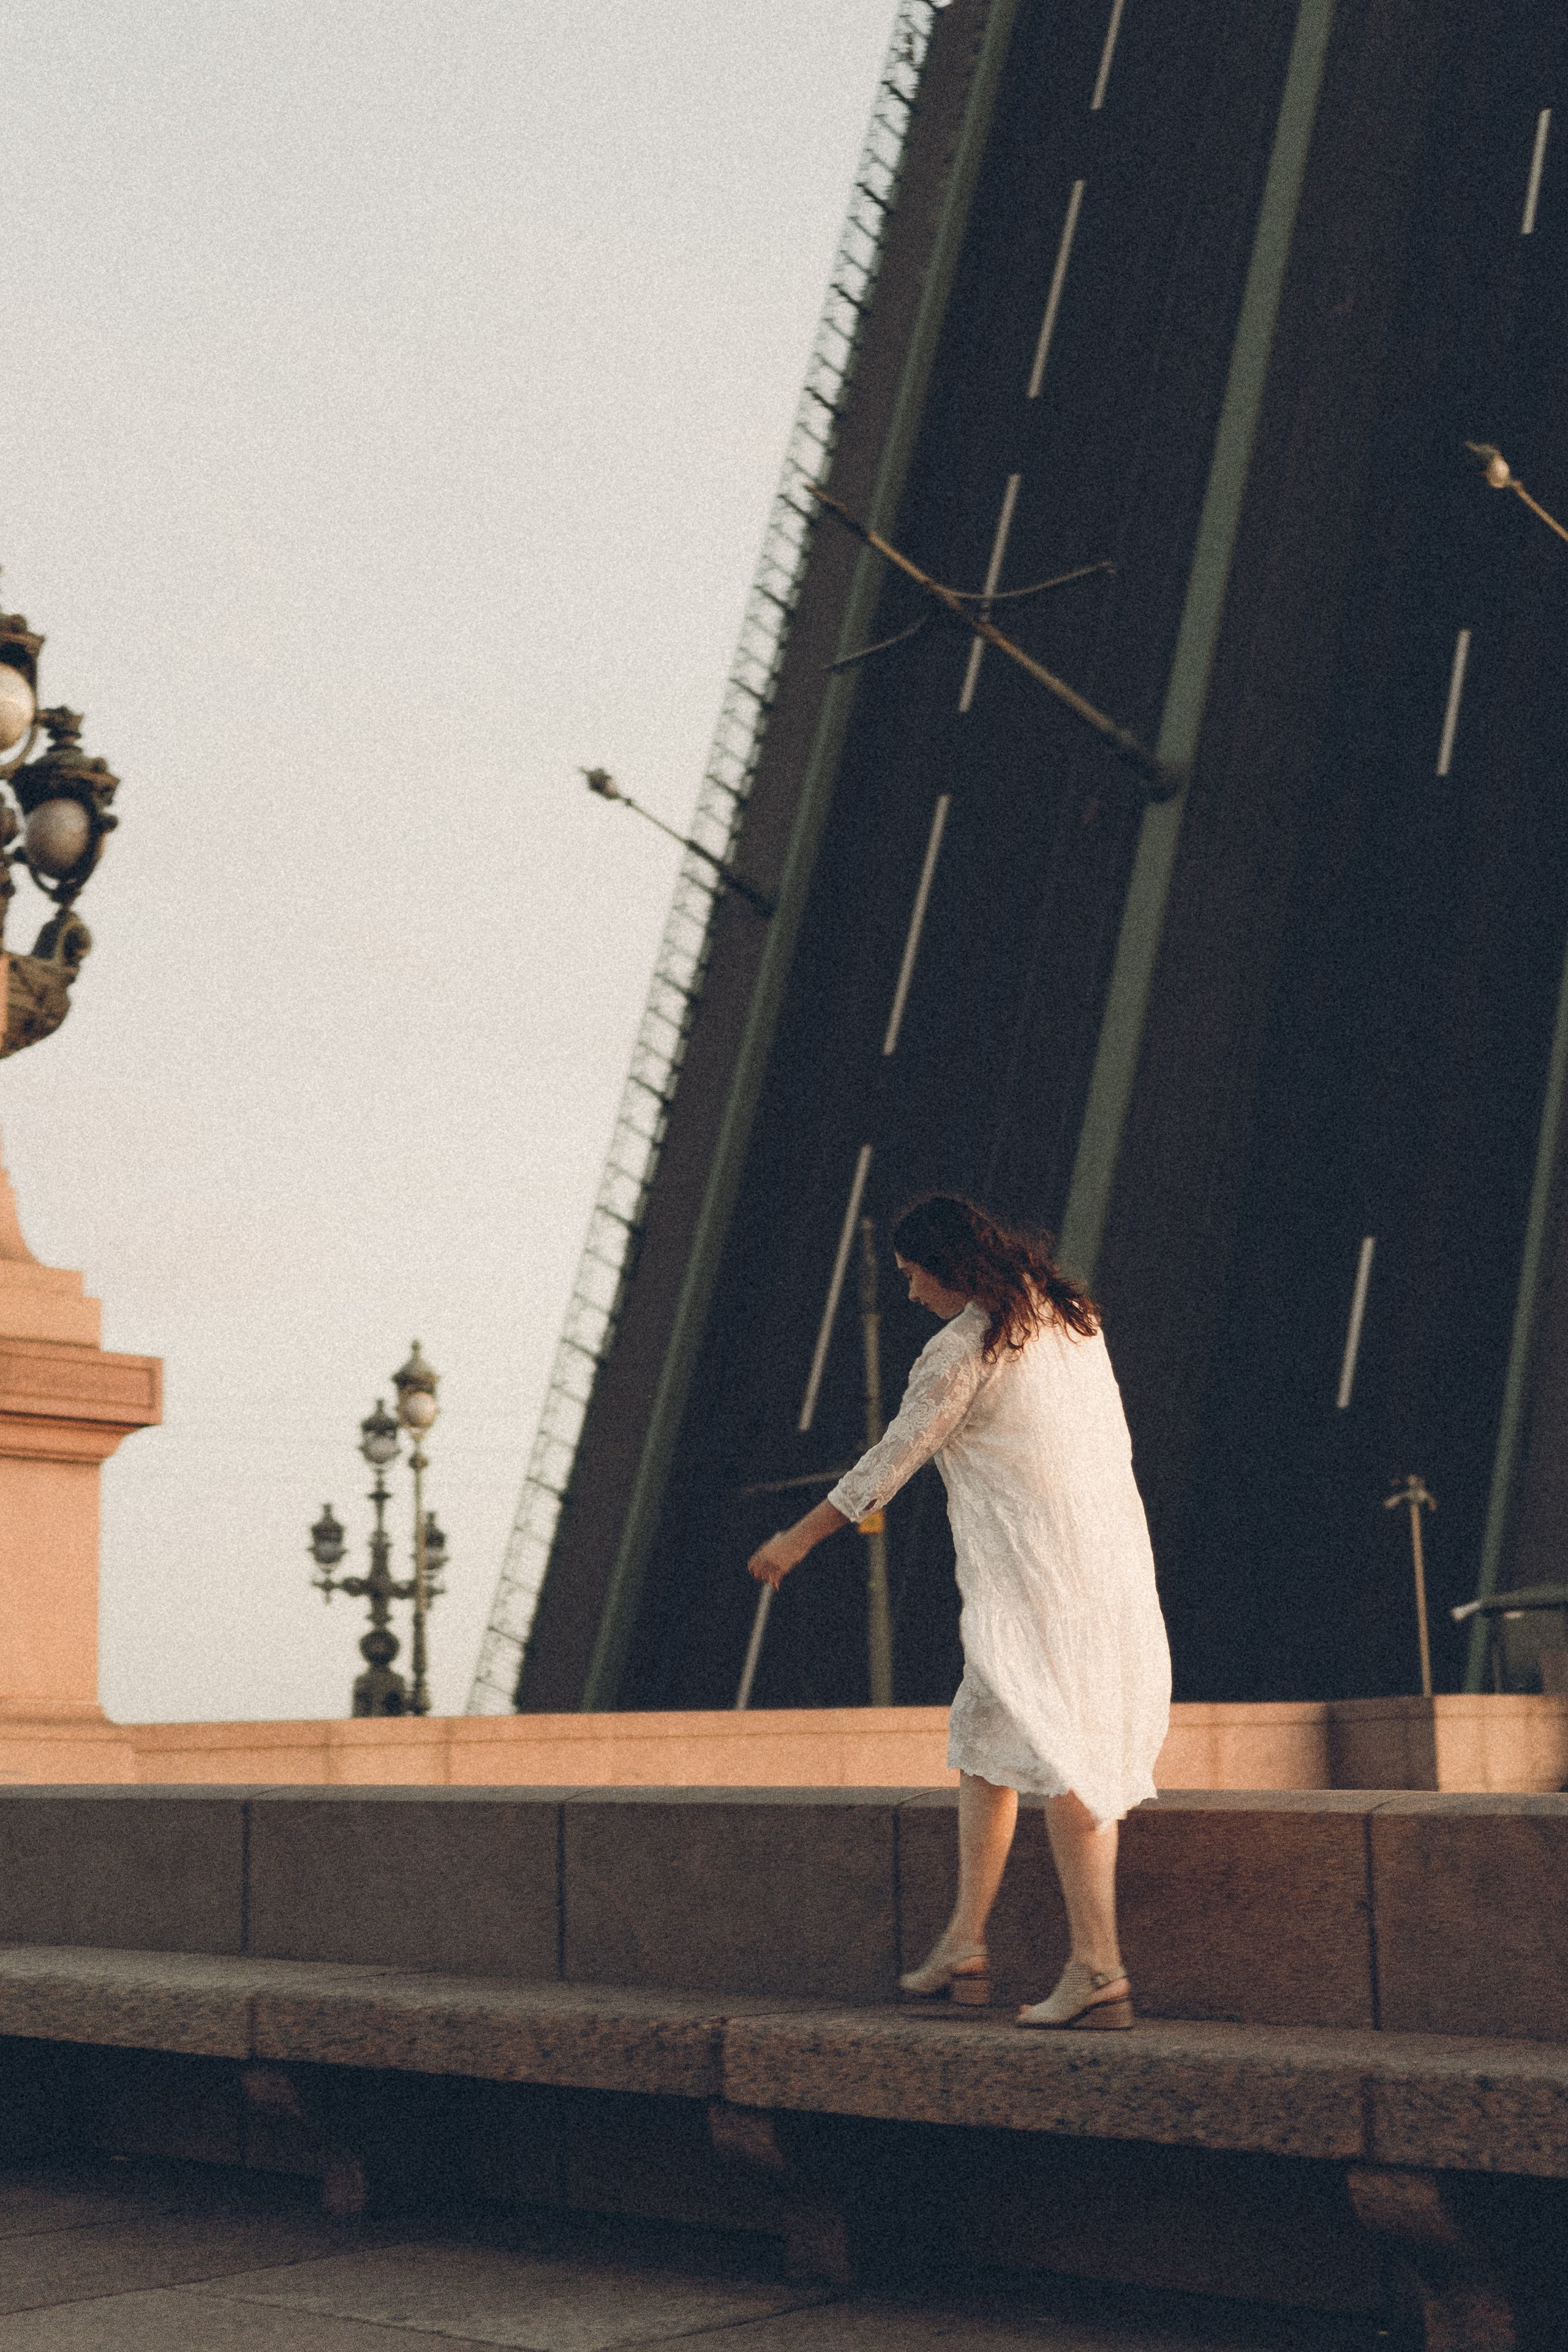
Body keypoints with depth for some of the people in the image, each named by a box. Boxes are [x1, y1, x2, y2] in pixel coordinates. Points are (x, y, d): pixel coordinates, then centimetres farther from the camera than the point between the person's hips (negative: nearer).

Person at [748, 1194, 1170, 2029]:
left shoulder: (961, 1348, -11)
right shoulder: (1067, 1314, 12)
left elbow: (889, 1462, -5)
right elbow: (1113, 1436, 19)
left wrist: (797, 1539, 6)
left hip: (1035, 1576, -9)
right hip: (1112, 1555, 9)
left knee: (1056, 1757, -6)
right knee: (981, 1739, 14)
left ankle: (1098, 1969, -7)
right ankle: (964, 1947, 18)